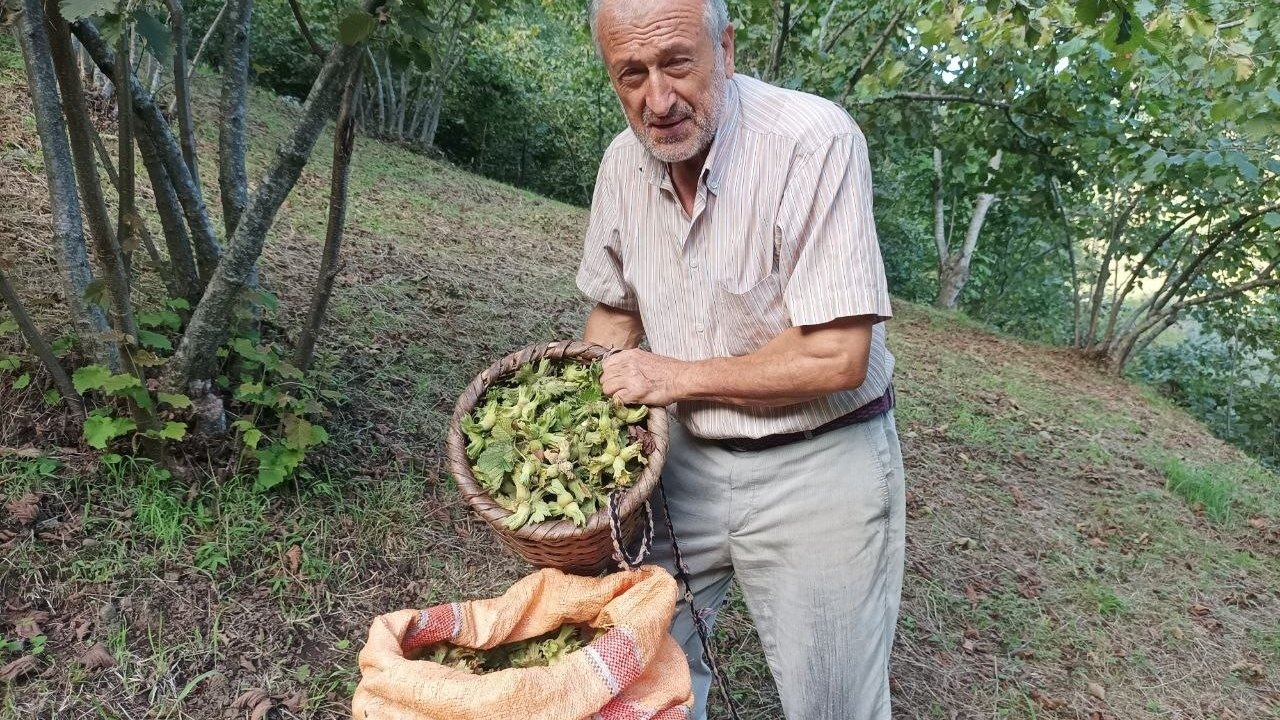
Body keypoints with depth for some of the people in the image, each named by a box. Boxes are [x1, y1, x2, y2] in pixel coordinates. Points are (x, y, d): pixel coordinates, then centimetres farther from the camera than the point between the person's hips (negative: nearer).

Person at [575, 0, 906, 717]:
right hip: (693, 457, 6)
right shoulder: (624, 163, -3)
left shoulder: (816, 141, -23)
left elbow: (837, 358, -25)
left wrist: (678, 376, -17)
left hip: (820, 465, -5)